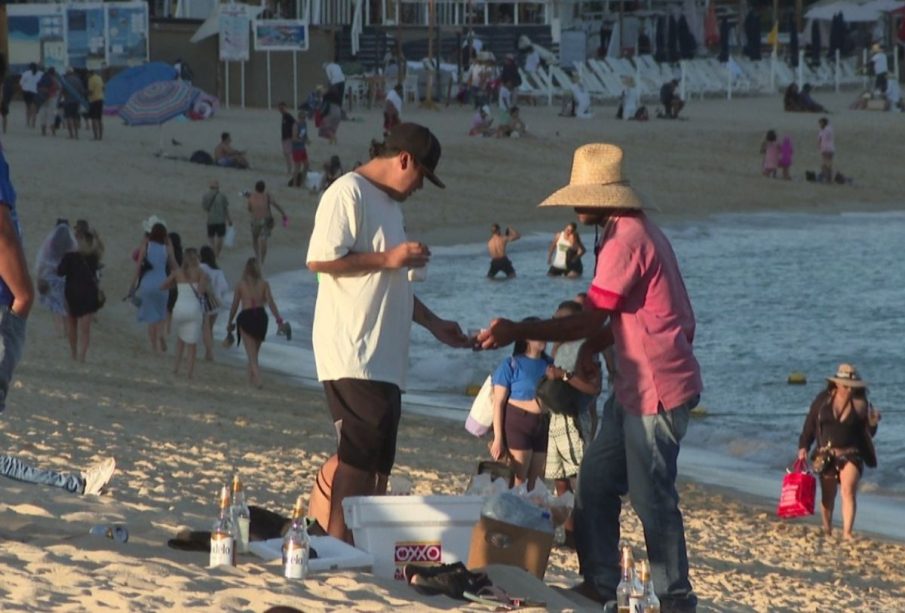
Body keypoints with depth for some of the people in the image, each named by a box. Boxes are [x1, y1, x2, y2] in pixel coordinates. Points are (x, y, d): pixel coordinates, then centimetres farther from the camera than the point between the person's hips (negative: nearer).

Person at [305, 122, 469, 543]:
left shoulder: (389, 203, 23)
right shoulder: (349, 193, -8)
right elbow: (319, 260, -19)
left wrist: (433, 324, 27)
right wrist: (388, 258, -15)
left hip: (384, 358, 10)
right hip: (352, 354, -10)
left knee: (377, 461, 6)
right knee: (361, 452, -13)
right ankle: (338, 544, -13)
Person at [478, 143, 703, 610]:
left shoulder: (626, 241, -19)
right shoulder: (636, 233, 14)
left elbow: (587, 322, -20)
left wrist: (517, 332, -15)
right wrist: (593, 345, 7)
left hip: (657, 391, -11)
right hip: (634, 387, 11)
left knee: (651, 497, -4)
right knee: (595, 484, 12)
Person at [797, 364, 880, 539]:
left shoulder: (861, 404, -2)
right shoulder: (823, 399, 0)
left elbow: (867, 433, 5)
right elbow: (810, 424, 6)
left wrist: (872, 424, -16)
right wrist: (803, 447, 0)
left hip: (850, 455, -2)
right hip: (826, 454, 2)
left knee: (848, 491, -18)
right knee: (827, 496, 12)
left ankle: (847, 533, -22)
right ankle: (827, 530, 31)